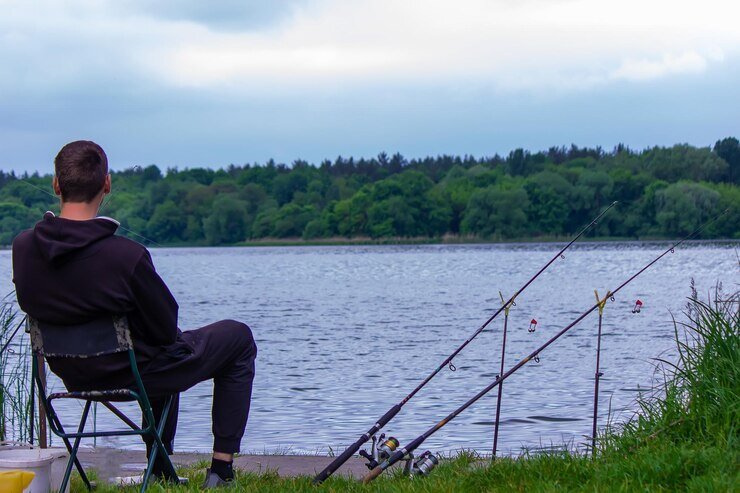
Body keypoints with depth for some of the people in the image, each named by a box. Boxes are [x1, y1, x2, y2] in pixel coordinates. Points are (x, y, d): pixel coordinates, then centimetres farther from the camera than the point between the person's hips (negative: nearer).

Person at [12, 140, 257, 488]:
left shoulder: (22, 247, -15)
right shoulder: (127, 256, -33)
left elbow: (30, 306, 2)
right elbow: (165, 329, -20)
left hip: (72, 375, 6)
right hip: (134, 372, -6)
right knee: (238, 338, 19)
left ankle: (160, 469, 42)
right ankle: (221, 469, 19)